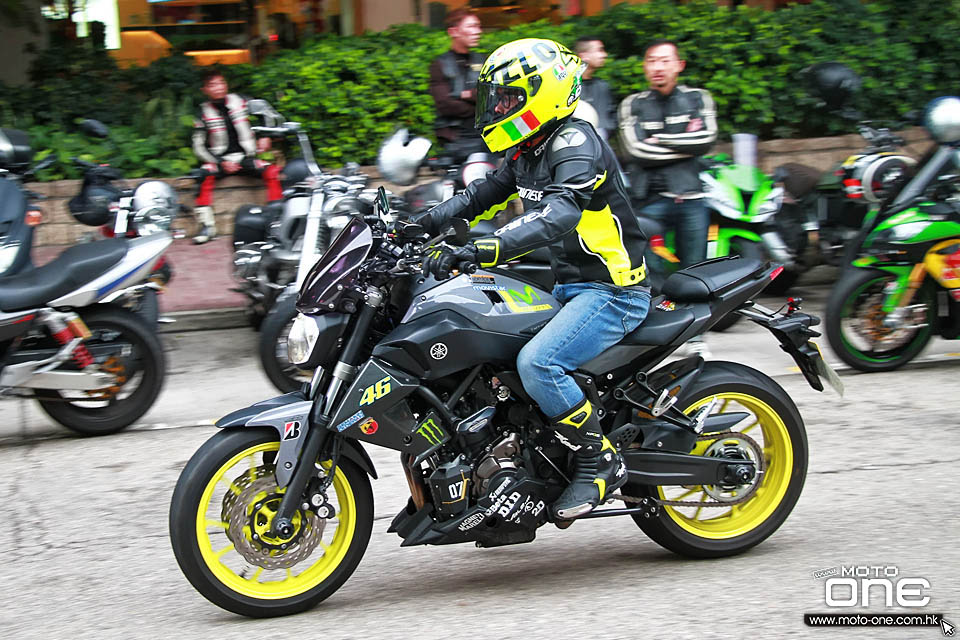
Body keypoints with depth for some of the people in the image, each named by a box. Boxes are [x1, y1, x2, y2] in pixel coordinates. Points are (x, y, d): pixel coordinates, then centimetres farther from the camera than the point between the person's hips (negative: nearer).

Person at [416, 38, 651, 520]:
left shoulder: (576, 144, -19)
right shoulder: (529, 152, 12)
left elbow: (559, 214, -35)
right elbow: (484, 194, 21)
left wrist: (478, 250, -45)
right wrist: (421, 224, 3)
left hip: (612, 291, -10)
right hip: (569, 288, 10)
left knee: (537, 363, -30)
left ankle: (600, 462, -12)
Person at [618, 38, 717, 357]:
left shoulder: (698, 98, 10)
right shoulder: (633, 104, 8)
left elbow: (706, 139, -6)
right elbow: (636, 150, -6)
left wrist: (660, 141, -6)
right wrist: (684, 147, -5)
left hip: (690, 196, 1)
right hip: (650, 198, -1)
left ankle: (695, 335, 15)